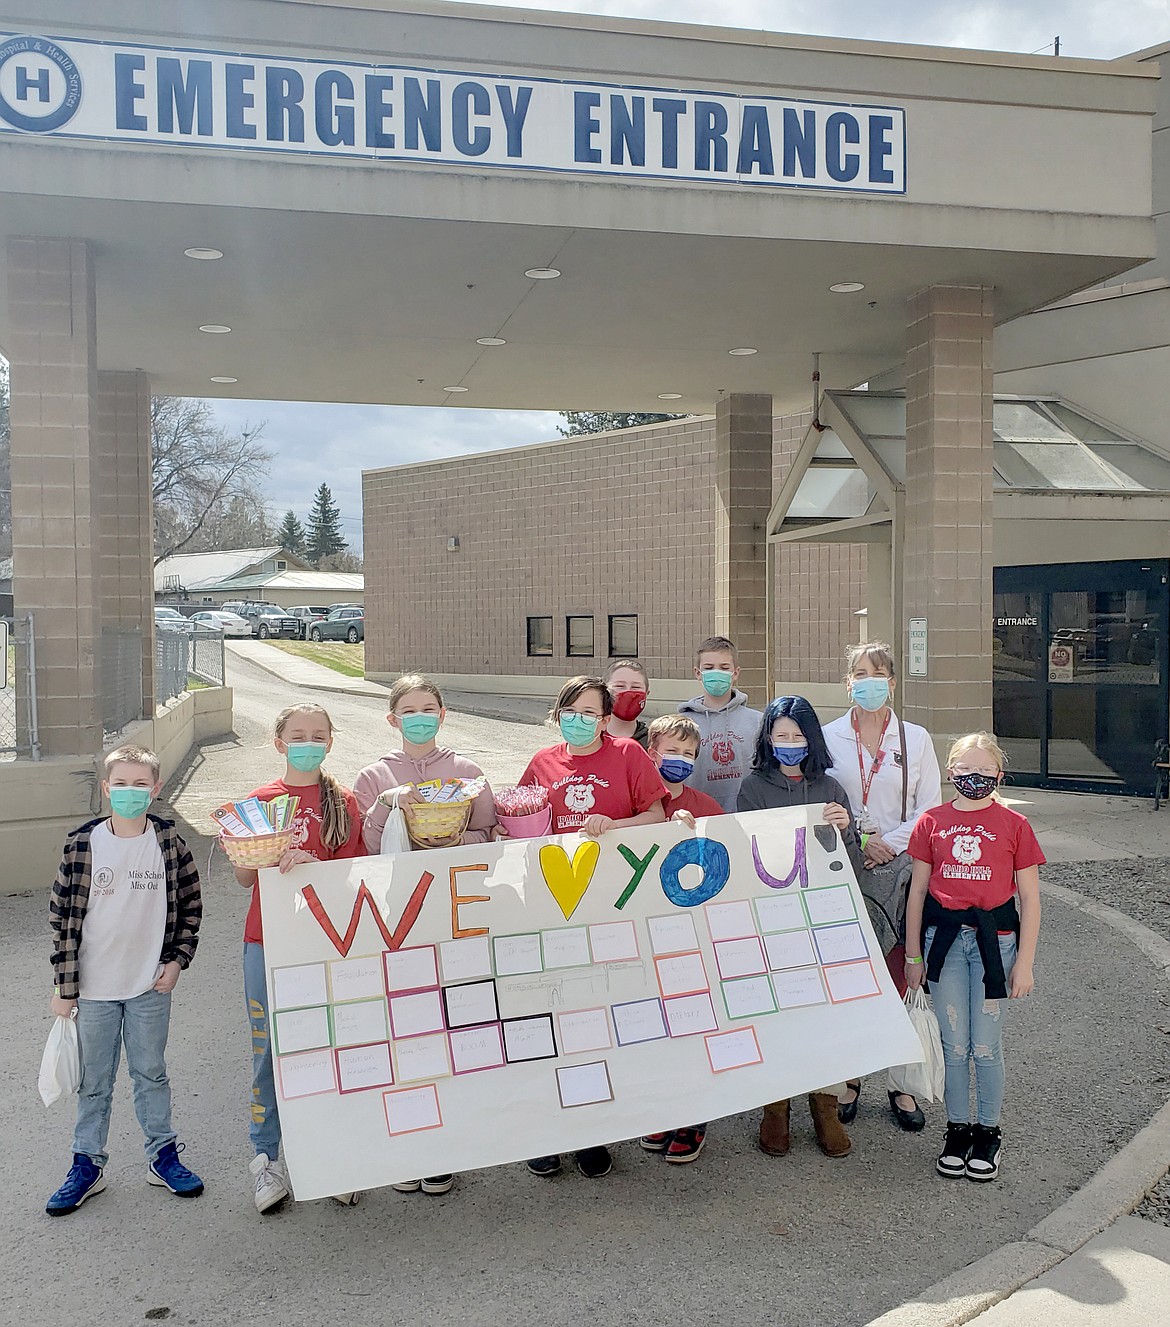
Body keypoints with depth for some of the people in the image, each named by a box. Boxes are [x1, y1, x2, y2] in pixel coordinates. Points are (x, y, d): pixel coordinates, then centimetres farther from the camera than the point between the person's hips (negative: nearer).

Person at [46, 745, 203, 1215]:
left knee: (152, 1073, 14)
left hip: (151, 985, 1)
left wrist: (178, 960, -2)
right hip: (94, 987, 0)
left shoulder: (168, 841, -6)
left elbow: (190, 903, 5)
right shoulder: (83, 844, -9)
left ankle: (162, 1156, 29)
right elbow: (63, 916, -5)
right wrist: (64, 986, -5)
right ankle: (87, 1165, 28)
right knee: (94, 1081, 12)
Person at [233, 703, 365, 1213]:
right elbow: (244, 878, 8)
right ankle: (266, 1157, 19)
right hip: (267, 941, 1)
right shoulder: (260, 799, 7)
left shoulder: (342, 802, 3)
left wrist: (309, 862, -19)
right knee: (269, 1047, 5)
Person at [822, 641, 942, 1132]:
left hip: (898, 871, 0)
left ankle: (899, 1083, 14)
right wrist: (856, 846, -9)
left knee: (897, 981, 2)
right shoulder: (828, 737, 4)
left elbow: (930, 809, 3)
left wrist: (886, 842, -8)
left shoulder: (916, 739, 5)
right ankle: (849, 1078, 17)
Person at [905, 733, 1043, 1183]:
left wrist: (1024, 962, -3)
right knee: (953, 1043, 9)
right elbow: (917, 892, 7)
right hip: (944, 936, 2)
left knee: (986, 1044, 5)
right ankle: (956, 1130, 25)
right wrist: (913, 956, 7)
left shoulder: (1013, 825, -2)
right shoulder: (932, 822, 2)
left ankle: (987, 1132, 24)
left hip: (994, 937, -1)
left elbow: (1029, 898, 1)